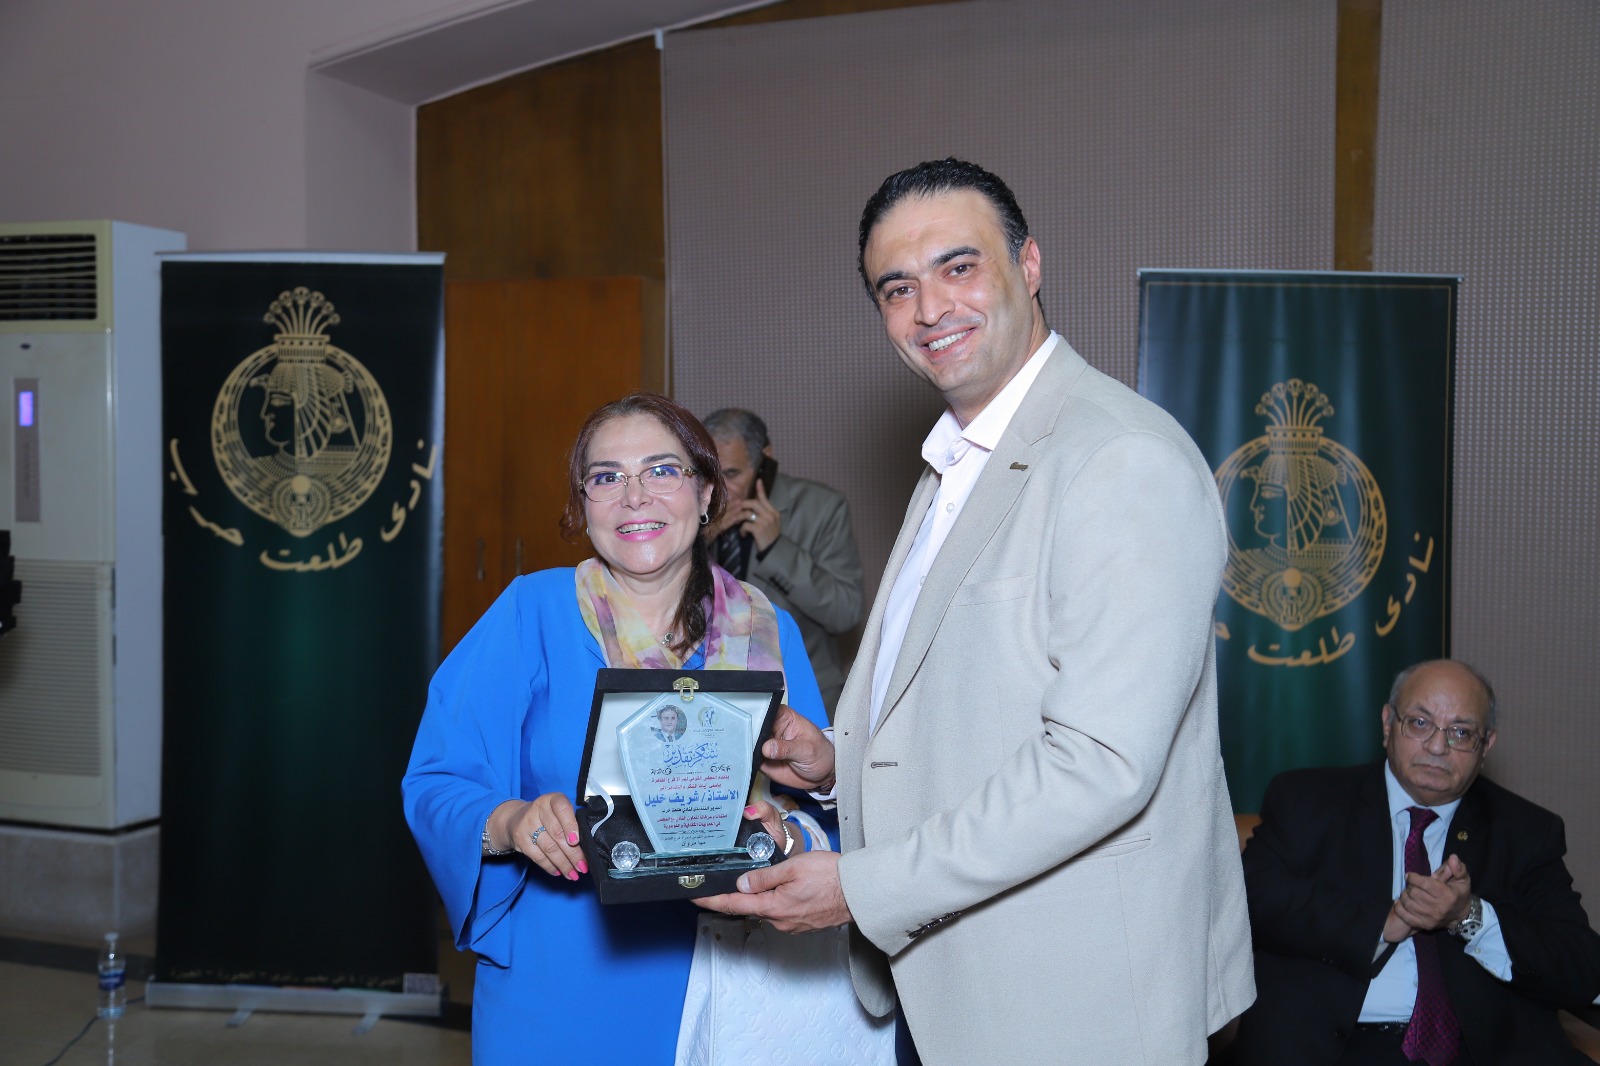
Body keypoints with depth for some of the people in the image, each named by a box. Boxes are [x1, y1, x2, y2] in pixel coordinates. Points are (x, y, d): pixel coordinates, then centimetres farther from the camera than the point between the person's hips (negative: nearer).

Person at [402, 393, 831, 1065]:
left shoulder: (766, 634, 0)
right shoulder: (533, 612, -5)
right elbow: (436, 784, -6)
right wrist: (510, 823, -26)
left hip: (714, 984, 2)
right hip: (557, 986, -1)